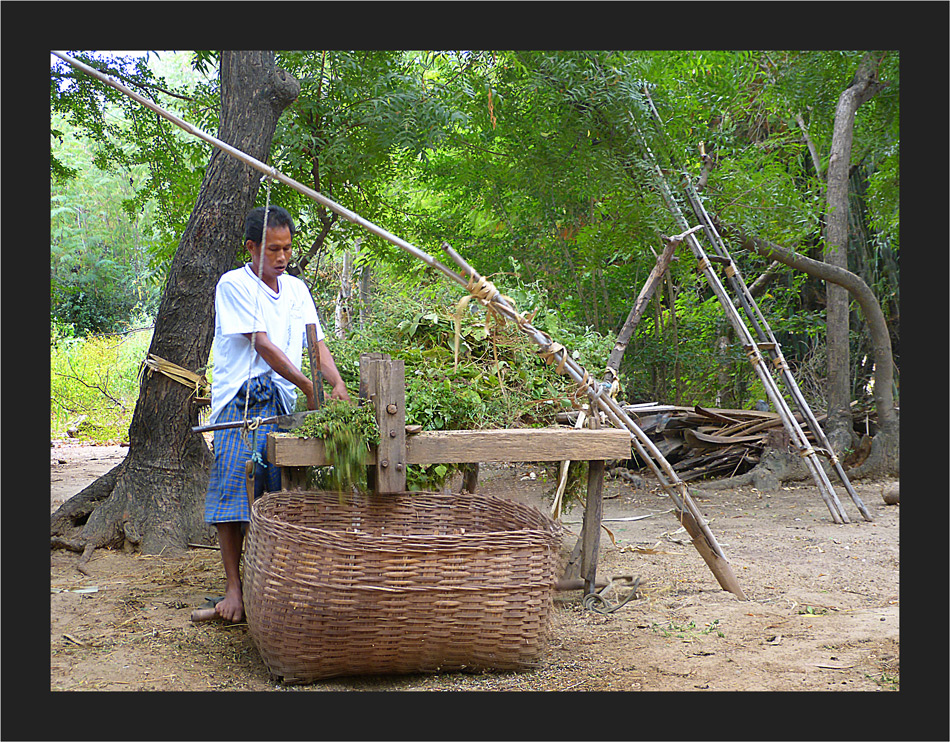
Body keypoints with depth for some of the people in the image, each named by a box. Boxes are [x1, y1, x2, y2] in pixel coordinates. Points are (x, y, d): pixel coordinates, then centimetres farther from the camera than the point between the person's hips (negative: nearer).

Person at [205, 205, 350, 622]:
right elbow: (262, 344, -11)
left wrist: (337, 384, -9)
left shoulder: (296, 289, 15)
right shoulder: (234, 285, -3)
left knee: (278, 492, 2)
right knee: (233, 490, -9)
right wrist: (309, 387, -15)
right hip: (241, 401, -5)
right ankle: (233, 585, -4)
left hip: (283, 403, 5)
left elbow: (317, 342, 10)